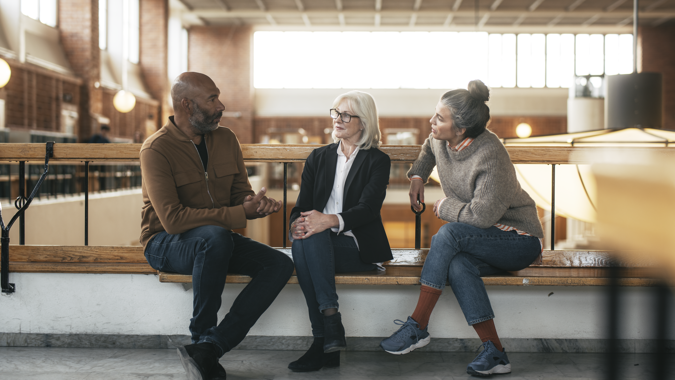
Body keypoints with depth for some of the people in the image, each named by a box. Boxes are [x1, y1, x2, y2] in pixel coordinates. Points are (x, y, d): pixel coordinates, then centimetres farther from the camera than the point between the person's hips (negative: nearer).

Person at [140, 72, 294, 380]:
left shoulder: (226, 139, 5)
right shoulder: (156, 149, -15)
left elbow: (241, 193, 11)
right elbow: (172, 219, -25)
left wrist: (257, 204, -15)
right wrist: (239, 214, -27)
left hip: (216, 240, 6)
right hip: (166, 244, -6)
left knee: (280, 264, -17)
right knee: (215, 236, -39)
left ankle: (207, 350, -27)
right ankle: (201, 337, -21)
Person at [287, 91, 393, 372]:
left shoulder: (377, 161, 5)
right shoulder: (318, 158, 18)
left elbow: (368, 208, -11)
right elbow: (302, 205, 10)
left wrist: (330, 220, -30)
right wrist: (297, 223, -17)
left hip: (358, 247, -3)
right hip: (320, 244, 3)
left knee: (310, 240, -33)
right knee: (303, 240, -33)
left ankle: (323, 342, -36)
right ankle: (330, 329, -35)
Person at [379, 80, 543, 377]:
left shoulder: (489, 155, -25)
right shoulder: (440, 141, -1)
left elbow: (482, 215, -28)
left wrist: (445, 207, -12)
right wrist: (417, 176, 11)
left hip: (518, 240, -6)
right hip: (481, 241, 6)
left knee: (448, 233, -32)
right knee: (457, 265, -31)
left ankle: (417, 327, -25)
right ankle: (494, 353, -28)